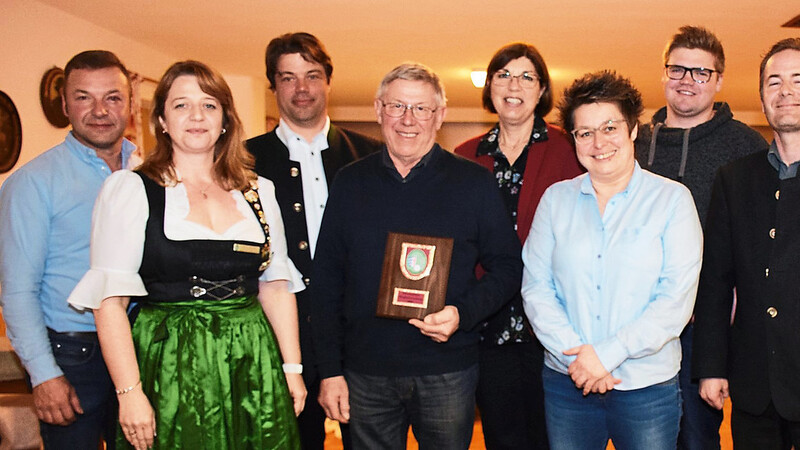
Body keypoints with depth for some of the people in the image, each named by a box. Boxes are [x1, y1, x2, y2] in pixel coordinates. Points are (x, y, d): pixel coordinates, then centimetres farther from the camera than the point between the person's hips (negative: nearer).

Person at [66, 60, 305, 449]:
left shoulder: (258, 191, 8)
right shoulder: (128, 189, -3)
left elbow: (276, 286, 10)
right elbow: (109, 300, -8)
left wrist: (292, 368, 4)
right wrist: (130, 393, -13)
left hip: (252, 365, 4)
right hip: (169, 370, -3)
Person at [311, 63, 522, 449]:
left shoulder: (474, 182, -1)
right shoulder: (350, 182, 3)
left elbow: (507, 267, 2)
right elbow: (326, 279, 4)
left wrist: (463, 313, -16)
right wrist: (329, 370, 0)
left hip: (447, 373, -1)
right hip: (365, 375, 1)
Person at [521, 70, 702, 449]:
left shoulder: (672, 199, -2)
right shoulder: (555, 199, 5)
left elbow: (677, 299, -9)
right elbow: (535, 287, -1)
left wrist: (607, 353, -15)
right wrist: (576, 355, -13)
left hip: (648, 385, -1)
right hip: (566, 381, 2)